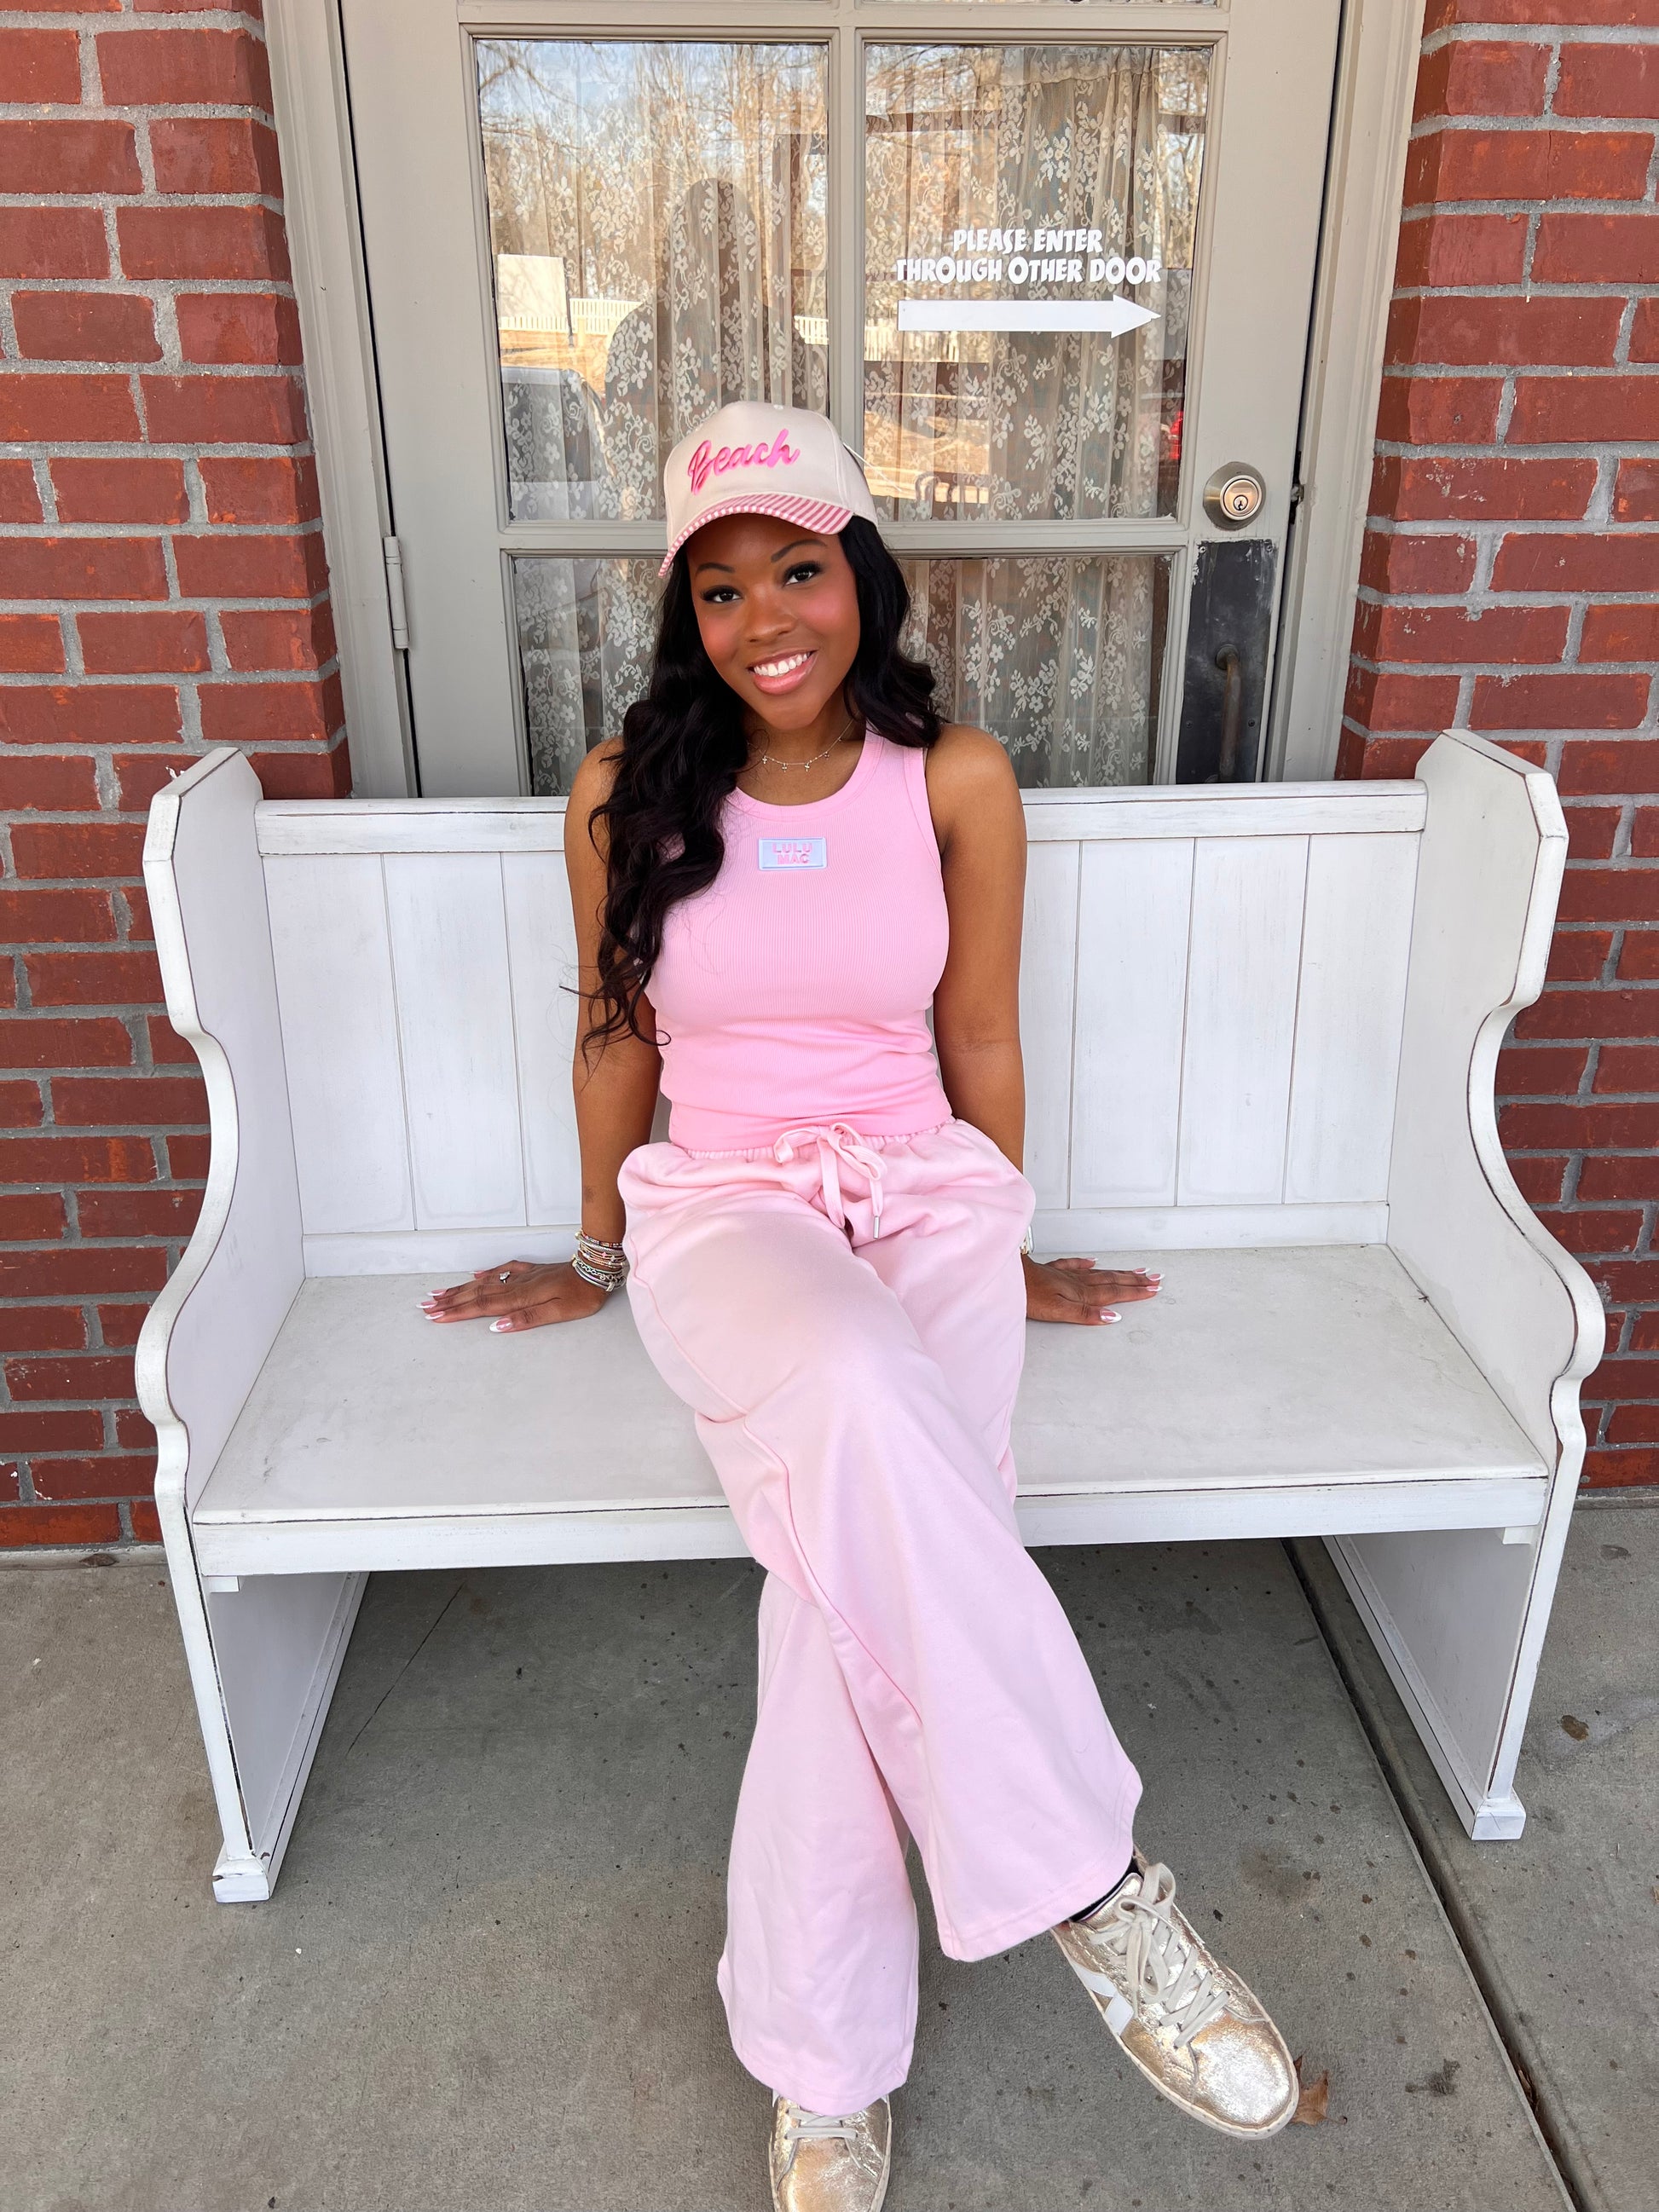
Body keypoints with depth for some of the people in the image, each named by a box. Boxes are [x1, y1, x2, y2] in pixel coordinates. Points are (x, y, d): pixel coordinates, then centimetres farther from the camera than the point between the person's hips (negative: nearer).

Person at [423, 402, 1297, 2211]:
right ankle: (1093, 1886, -24)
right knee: (856, 1397, -38)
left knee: (856, 1560, -29)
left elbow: (980, 1044, 10)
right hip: (724, 1206, -1)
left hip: (927, 1195, 1)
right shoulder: (627, 791, 2)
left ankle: (821, 2064, -10)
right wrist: (600, 1256, 20)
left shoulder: (956, 785, 2)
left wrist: (1003, 1250, 18)